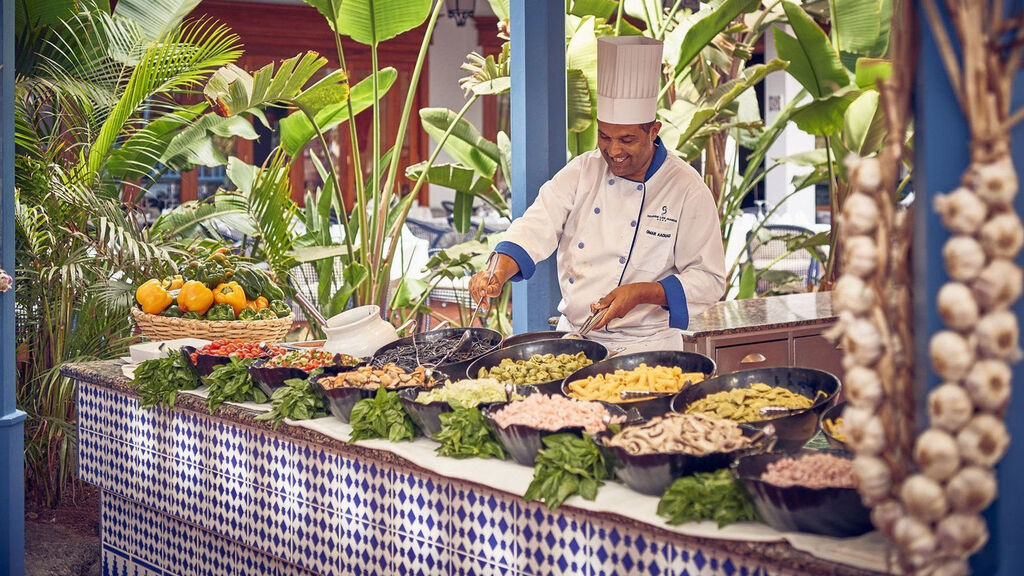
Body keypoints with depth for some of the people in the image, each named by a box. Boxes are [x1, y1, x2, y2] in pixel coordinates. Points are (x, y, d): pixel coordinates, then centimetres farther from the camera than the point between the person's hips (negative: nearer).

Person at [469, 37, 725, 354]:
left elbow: (708, 280, -5)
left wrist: (643, 293, -19)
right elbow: (536, 228, -6)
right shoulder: (581, 172, 5)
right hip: (572, 337, 4)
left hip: (644, 348, -3)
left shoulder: (688, 190, -6)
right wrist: (498, 275, -26)